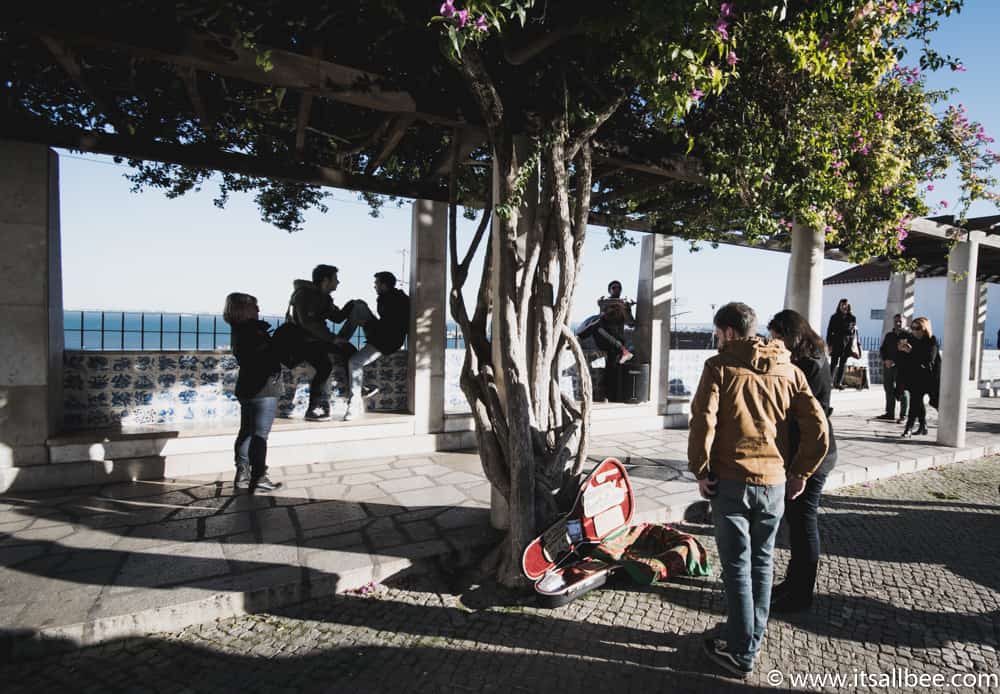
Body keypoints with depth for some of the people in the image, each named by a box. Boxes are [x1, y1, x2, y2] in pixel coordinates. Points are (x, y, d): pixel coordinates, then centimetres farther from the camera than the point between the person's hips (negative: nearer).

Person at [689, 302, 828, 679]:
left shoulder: (719, 367, -7)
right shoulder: (788, 370, 7)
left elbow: (702, 422, -17)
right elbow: (818, 428, 2)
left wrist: (701, 470, -6)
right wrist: (800, 472, 10)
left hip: (731, 481, -4)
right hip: (775, 482, 5)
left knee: (737, 567, 5)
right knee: (761, 563, 18)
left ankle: (740, 653, 15)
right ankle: (752, 639, 31)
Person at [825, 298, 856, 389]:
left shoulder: (852, 318, 6)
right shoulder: (834, 317, 3)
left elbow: (854, 332, 7)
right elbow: (829, 331, 1)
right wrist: (829, 344, -5)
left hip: (847, 344, 1)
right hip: (836, 343, -1)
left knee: (843, 364, 4)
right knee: (834, 363, -4)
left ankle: (839, 382, 8)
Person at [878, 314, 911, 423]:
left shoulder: (908, 335, -2)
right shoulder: (889, 335, 15)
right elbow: (882, 349, 14)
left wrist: (895, 362, -19)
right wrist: (886, 360, -4)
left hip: (902, 367, -5)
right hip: (888, 366, 6)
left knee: (903, 392, -4)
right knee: (889, 390, 11)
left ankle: (903, 416, 1)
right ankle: (889, 413, 20)